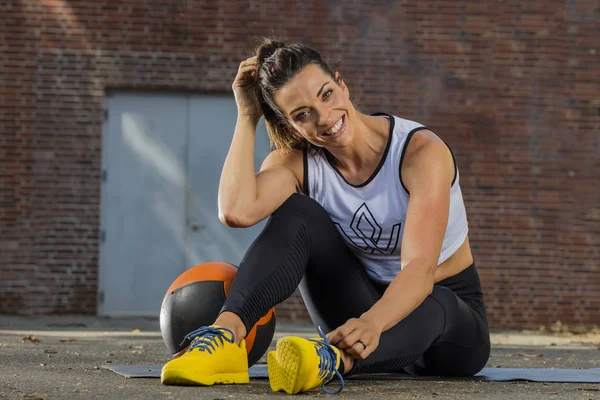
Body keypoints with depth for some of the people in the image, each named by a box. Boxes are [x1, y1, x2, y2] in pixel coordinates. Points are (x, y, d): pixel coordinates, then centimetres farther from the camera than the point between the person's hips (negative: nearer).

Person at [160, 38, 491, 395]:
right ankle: (226, 335, -44)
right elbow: (237, 211, -32)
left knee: (428, 308, -41)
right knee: (297, 213, -22)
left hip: (450, 312, -3)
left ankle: (332, 360, -70)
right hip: (364, 300, 3)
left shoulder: (421, 150, -23)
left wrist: (372, 324, -57)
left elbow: (419, 269, -37)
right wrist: (247, 117, -24)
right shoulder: (297, 161, -9)